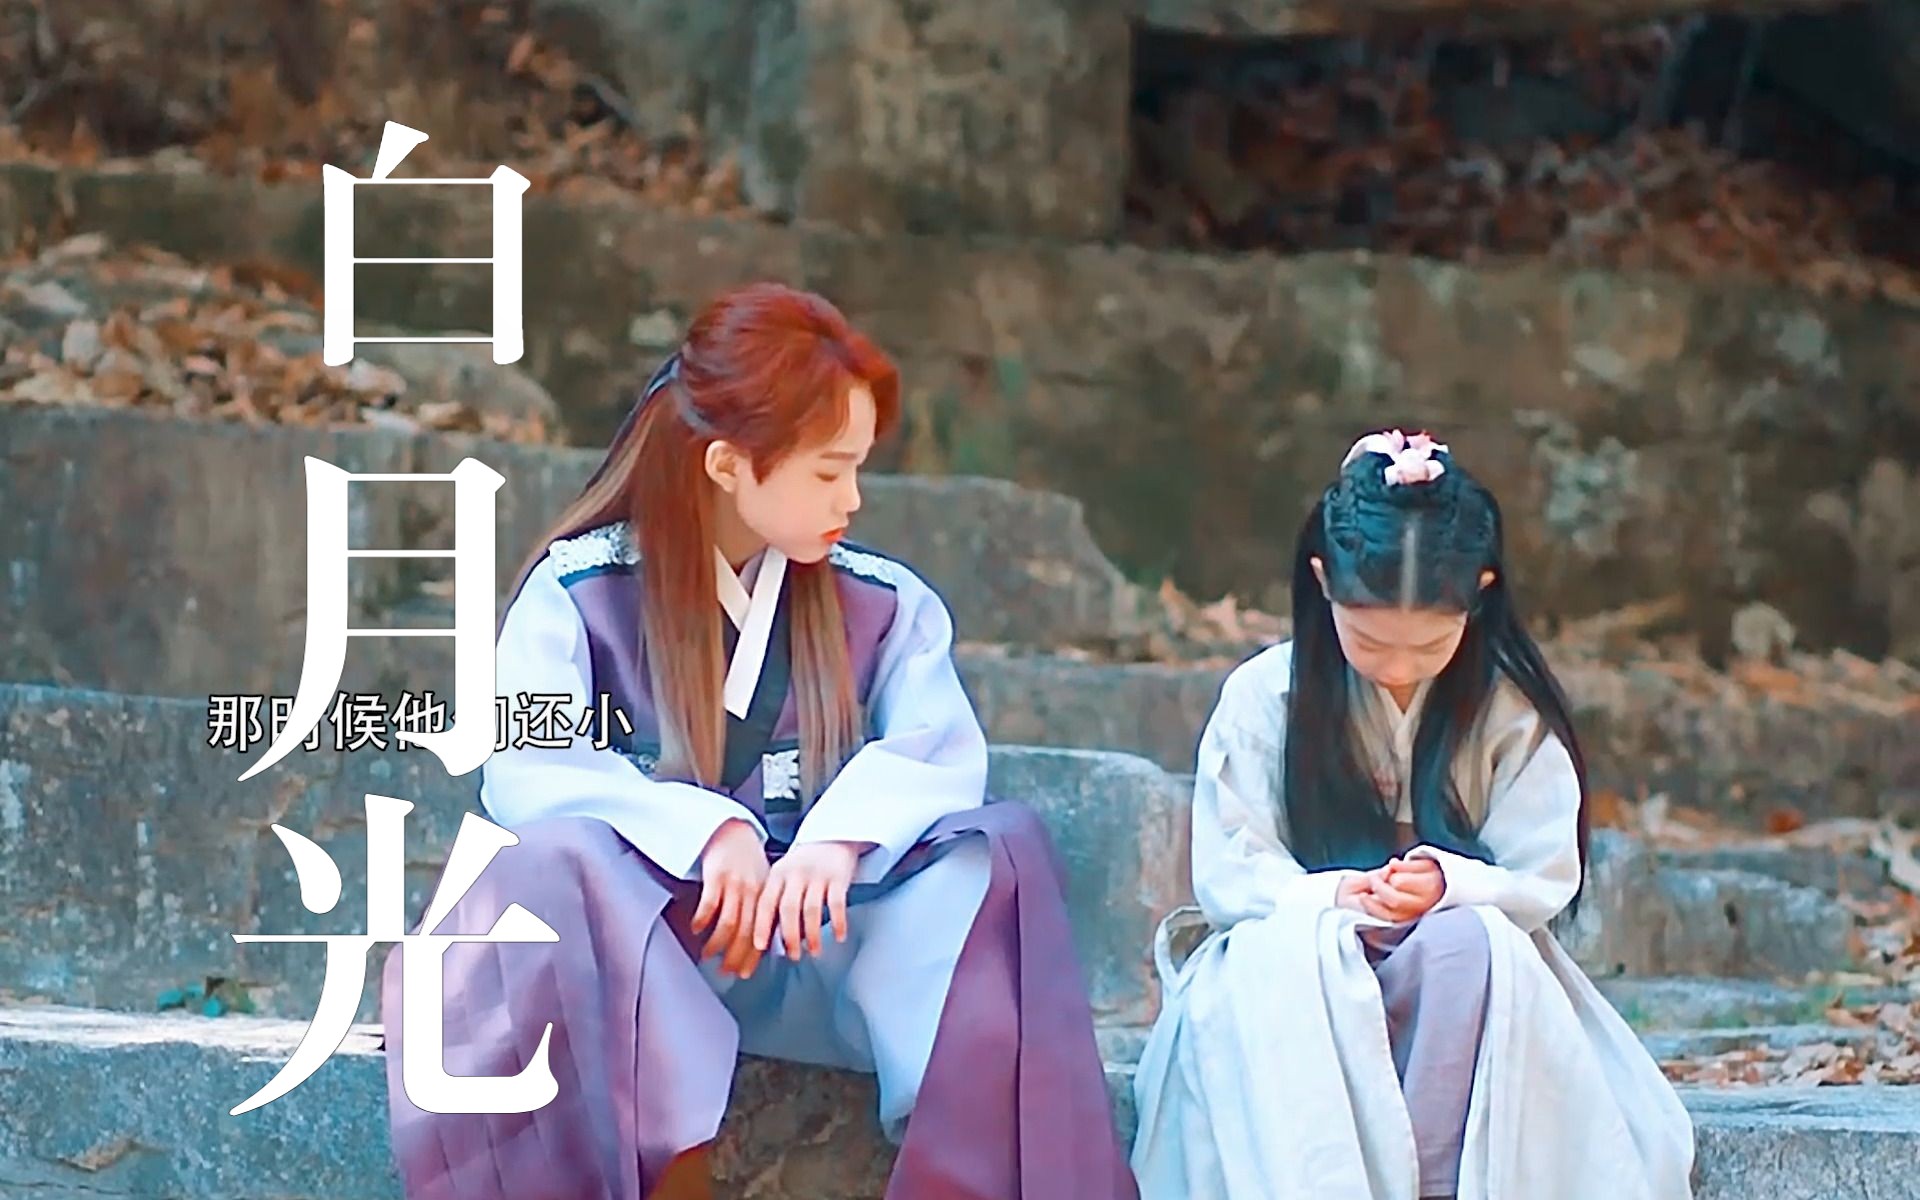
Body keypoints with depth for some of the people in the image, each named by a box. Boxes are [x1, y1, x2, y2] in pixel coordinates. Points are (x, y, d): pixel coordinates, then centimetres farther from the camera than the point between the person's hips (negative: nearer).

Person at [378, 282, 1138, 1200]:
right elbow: (521, 770, -14)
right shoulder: (577, 591, -1)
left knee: (995, 856, -23)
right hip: (640, 934, -2)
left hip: (811, 934, 2)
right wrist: (703, 832, -27)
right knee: (553, 870, -35)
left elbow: (944, 754, -6)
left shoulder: (881, 602, 9)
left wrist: (845, 835, -28)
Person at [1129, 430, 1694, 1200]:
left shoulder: (1512, 710, -2)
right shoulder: (1263, 696, -3)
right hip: (1292, 974, 0)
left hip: (1464, 981, 1)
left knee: (1467, 943, -35)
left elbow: (1544, 880, -3)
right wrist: (1333, 896, -25)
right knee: (1301, 950, -36)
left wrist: (1449, 884, -25)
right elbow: (1226, 875, -5)